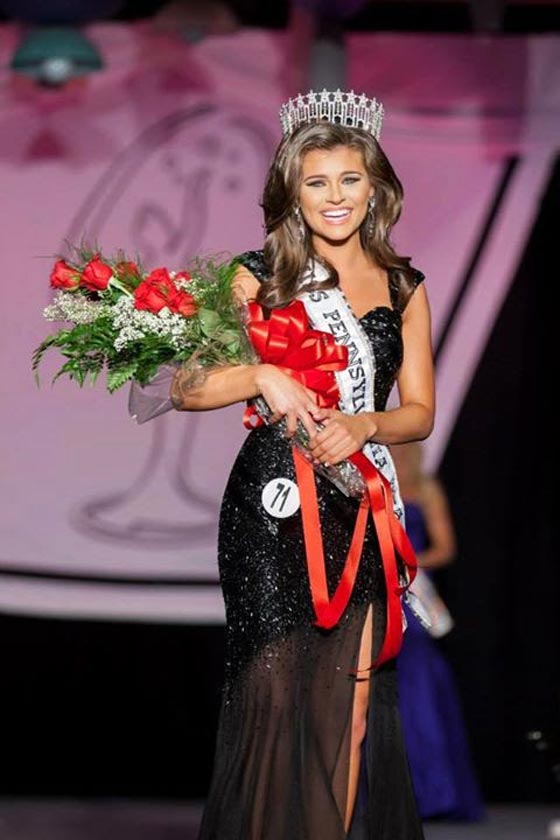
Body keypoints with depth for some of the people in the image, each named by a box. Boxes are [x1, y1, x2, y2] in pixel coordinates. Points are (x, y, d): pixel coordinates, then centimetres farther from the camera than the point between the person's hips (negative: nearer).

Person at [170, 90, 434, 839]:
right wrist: (263, 377, -17)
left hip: (362, 510, 2)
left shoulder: (403, 286, 12)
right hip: (272, 507, -2)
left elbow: (420, 410, 11)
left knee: (350, 699, -2)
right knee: (276, 690, -6)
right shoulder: (259, 277, 3)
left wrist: (363, 426, -9)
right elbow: (186, 387, 0)